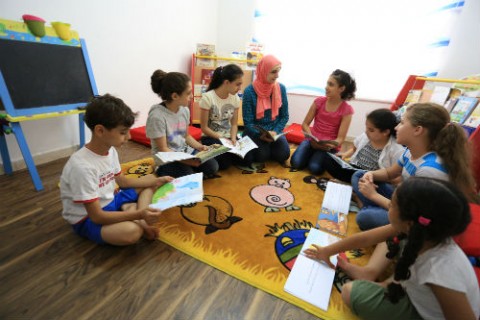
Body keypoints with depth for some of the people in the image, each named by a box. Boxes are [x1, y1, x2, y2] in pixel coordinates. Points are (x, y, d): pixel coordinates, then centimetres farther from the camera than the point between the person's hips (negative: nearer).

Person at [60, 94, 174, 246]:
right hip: (88, 219, -9)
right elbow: (97, 216, -26)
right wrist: (138, 214, -35)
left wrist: (155, 182, 0)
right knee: (131, 231, -38)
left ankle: (139, 221, -12)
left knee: (150, 180, 6)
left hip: (110, 201, 9)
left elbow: (122, 181, 9)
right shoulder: (82, 166, -30)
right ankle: (139, 221, -5)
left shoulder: (111, 151, -5)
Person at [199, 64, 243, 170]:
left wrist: (233, 138, -14)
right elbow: (204, 128, -12)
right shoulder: (208, 97, -16)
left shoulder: (235, 98, -1)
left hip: (229, 137, 4)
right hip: (211, 138, -4)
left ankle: (229, 154, 11)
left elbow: (234, 124, 5)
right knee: (224, 162, -27)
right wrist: (221, 139, -20)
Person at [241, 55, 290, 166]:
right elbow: (248, 122, -11)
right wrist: (261, 135, -26)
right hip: (255, 132, -2)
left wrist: (275, 131, -13)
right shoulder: (249, 91, -12)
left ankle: (268, 148, 12)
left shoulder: (281, 88, -1)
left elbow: (284, 116, 4)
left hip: (274, 130, 3)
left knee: (283, 154, -20)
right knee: (262, 155, -25)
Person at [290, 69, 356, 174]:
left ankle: (319, 156, 6)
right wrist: (312, 139, -18)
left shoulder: (346, 110, -8)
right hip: (312, 141, 2)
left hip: (329, 145, -2)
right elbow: (305, 124, 0)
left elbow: (340, 138, -9)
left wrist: (330, 145, -32)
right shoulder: (319, 101, -1)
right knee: (296, 163, -22)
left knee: (315, 168, -27)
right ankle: (312, 154, 8)